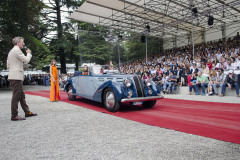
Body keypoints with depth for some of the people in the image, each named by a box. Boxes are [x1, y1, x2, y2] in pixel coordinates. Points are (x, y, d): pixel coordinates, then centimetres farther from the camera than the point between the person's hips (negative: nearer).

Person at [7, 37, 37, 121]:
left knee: (22, 96, 13)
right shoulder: (17, 50, -10)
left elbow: (8, 65, 22)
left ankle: (27, 112, 20)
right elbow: (27, 60, -14)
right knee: (16, 96, -7)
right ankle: (14, 116, -1)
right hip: (16, 77, -10)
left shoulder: (11, 51, 22)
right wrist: (29, 53, 3)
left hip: (14, 76, 10)